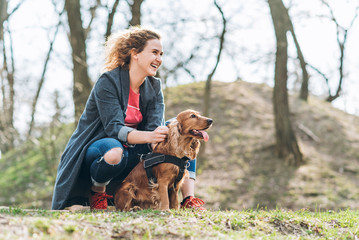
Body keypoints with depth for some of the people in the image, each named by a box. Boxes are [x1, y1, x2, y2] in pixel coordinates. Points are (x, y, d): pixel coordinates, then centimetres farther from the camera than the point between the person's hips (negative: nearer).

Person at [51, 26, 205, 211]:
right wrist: (149, 136, -42)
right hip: (95, 149, -6)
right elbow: (114, 128, -26)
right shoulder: (108, 81, -16)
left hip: (131, 150, 6)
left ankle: (189, 199, -16)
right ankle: (97, 193, -10)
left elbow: (155, 128, -10)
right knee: (114, 152, -42)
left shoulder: (154, 87, 3)